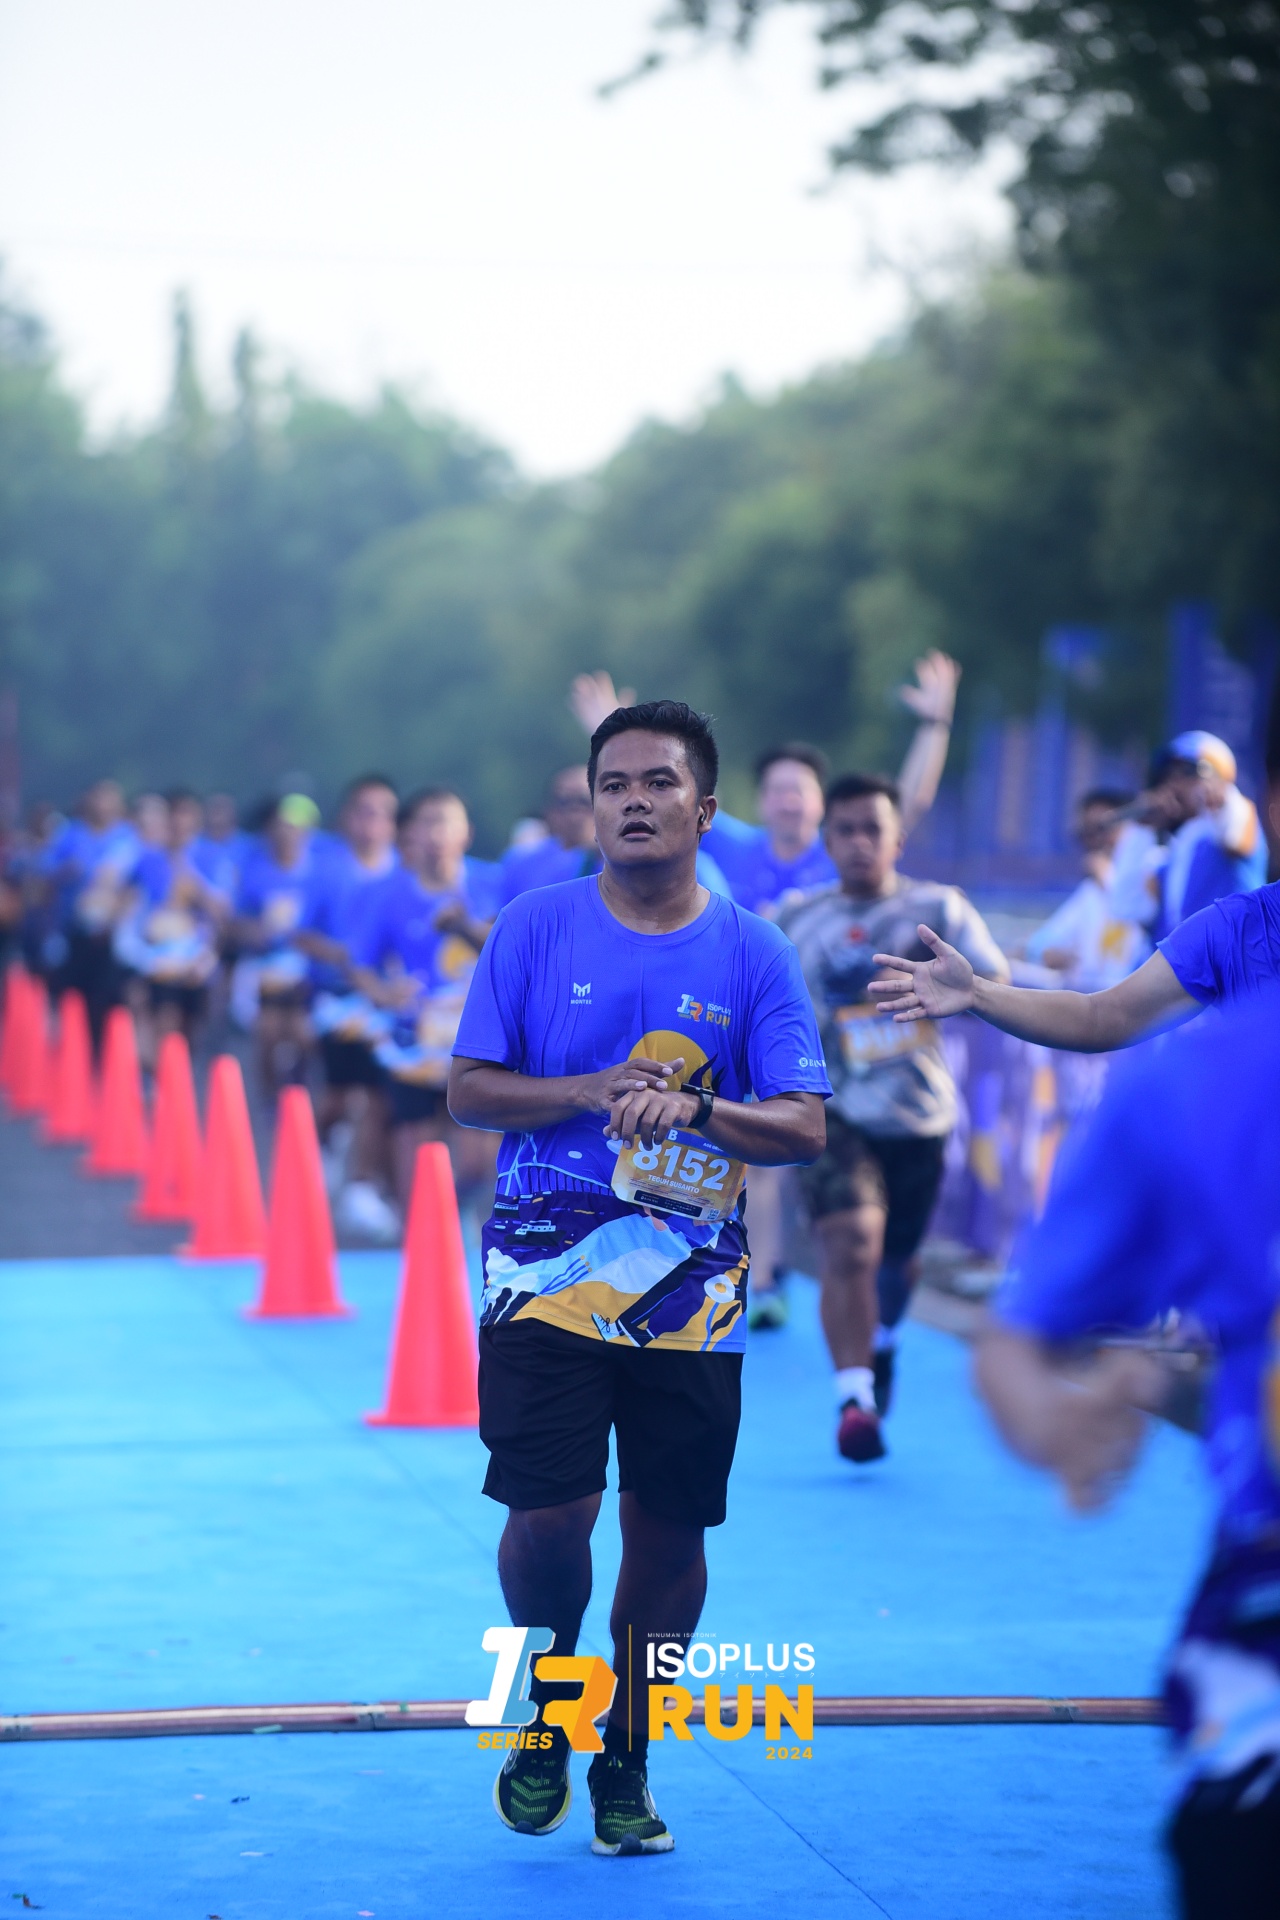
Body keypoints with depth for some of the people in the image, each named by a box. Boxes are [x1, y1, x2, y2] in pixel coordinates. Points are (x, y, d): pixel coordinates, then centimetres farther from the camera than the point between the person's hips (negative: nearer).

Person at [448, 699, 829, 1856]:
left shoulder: (753, 955, 3)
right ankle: (548, 1714, 19)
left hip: (691, 1294, 1)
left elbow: (804, 1128, -3)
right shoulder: (536, 926, 2)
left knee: (669, 1530, 4)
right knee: (548, 1514, -10)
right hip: (545, 1274, -1)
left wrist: (692, 1109, -21)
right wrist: (594, 1090, -14)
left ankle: (627, 1760, 23)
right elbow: (470, 1090, 2)